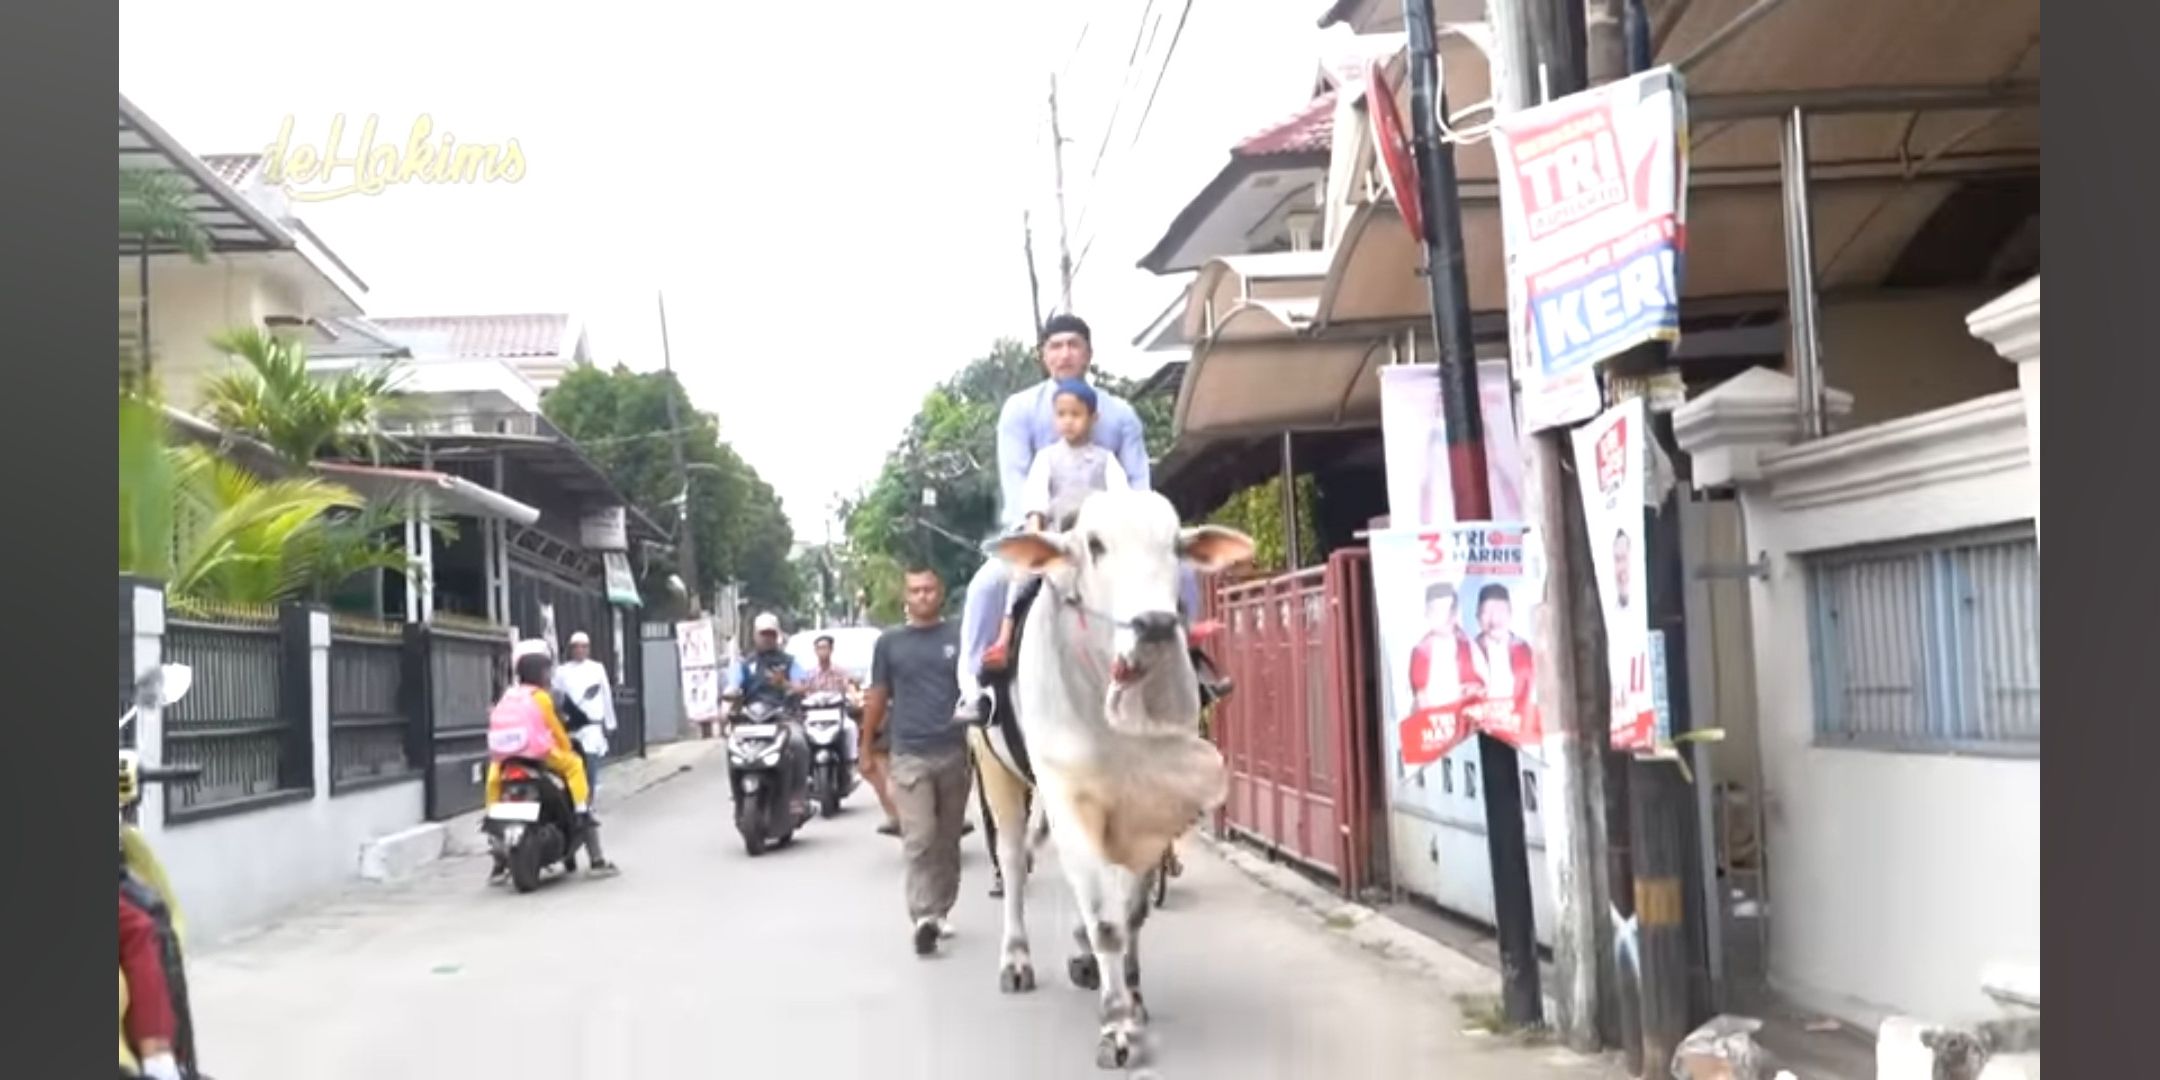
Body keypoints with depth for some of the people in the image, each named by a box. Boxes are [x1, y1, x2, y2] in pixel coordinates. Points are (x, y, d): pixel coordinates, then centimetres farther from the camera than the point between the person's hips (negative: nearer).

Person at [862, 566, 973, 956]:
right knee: (919, 840, -10)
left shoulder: (961, 637, 5)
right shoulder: (889, 642, 6)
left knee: (947, 840, 10)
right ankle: (923, 918, -15)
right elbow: (877, 698, 11)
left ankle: (941, 911, 22)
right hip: (909, 755, -1)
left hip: (955, 752, 1)